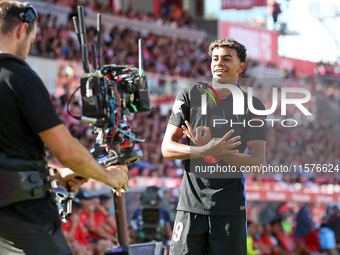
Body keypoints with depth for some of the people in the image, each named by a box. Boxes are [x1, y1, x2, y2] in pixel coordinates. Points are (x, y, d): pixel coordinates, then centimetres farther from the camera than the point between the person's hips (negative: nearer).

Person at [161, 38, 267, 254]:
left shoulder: (253, 106, 5)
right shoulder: (190, 96, 6)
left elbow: (257, 162, -3)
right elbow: (167, 148, 0)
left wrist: (218, 151, -17)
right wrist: (206, 151, -17)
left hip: (231, 208, 0)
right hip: (191, 204, 0)